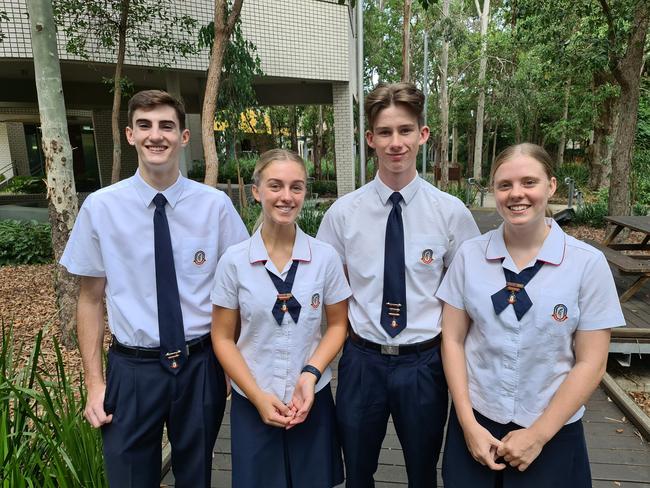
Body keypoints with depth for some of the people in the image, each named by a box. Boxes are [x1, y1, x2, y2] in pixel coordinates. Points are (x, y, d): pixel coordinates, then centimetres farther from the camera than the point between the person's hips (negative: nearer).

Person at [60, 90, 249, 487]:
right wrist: (95, 383, 0)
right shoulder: (100, 207, -5)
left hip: (200, 365, 1)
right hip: (132, 368, 0)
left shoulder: (216, 204, -7)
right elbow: (90, 298, 0)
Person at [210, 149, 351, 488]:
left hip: (312, 400, 1)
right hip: (252, 403, 0)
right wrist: (258, 396, -10)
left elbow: (337, 325, 1)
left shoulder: (325, 257, -8)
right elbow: (223, 338, -3)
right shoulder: (234, 261, -9)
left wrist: (310, 374, -13)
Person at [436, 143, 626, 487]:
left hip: (552, 431, -1)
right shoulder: (469, 255, -7)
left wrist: (539, 434, -9)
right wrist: (468, 423, -7)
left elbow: (591, 362, -8)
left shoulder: (588, 263, -11)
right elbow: (452, 340, -4)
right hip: (475, 422, 2)